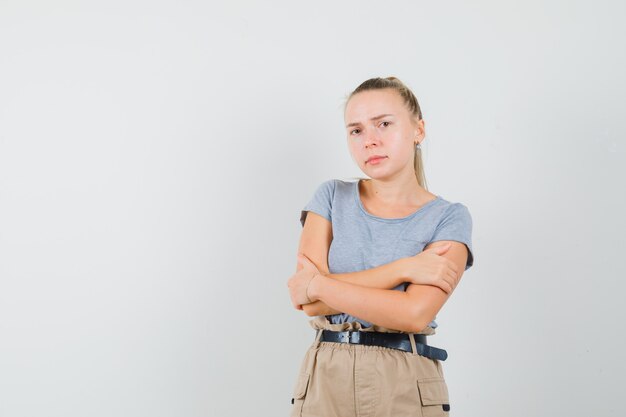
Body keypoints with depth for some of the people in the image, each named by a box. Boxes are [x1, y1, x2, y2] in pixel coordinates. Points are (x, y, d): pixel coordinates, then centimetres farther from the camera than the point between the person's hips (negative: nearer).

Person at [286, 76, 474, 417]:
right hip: (325, 380, 2)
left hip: (405, 386, -1)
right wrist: (403, 269, -14)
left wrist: (319, 286, -11)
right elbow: (309, 302, -8)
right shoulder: (332, 196, 2)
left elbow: (414, 313, -17)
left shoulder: (449, 217, -4)